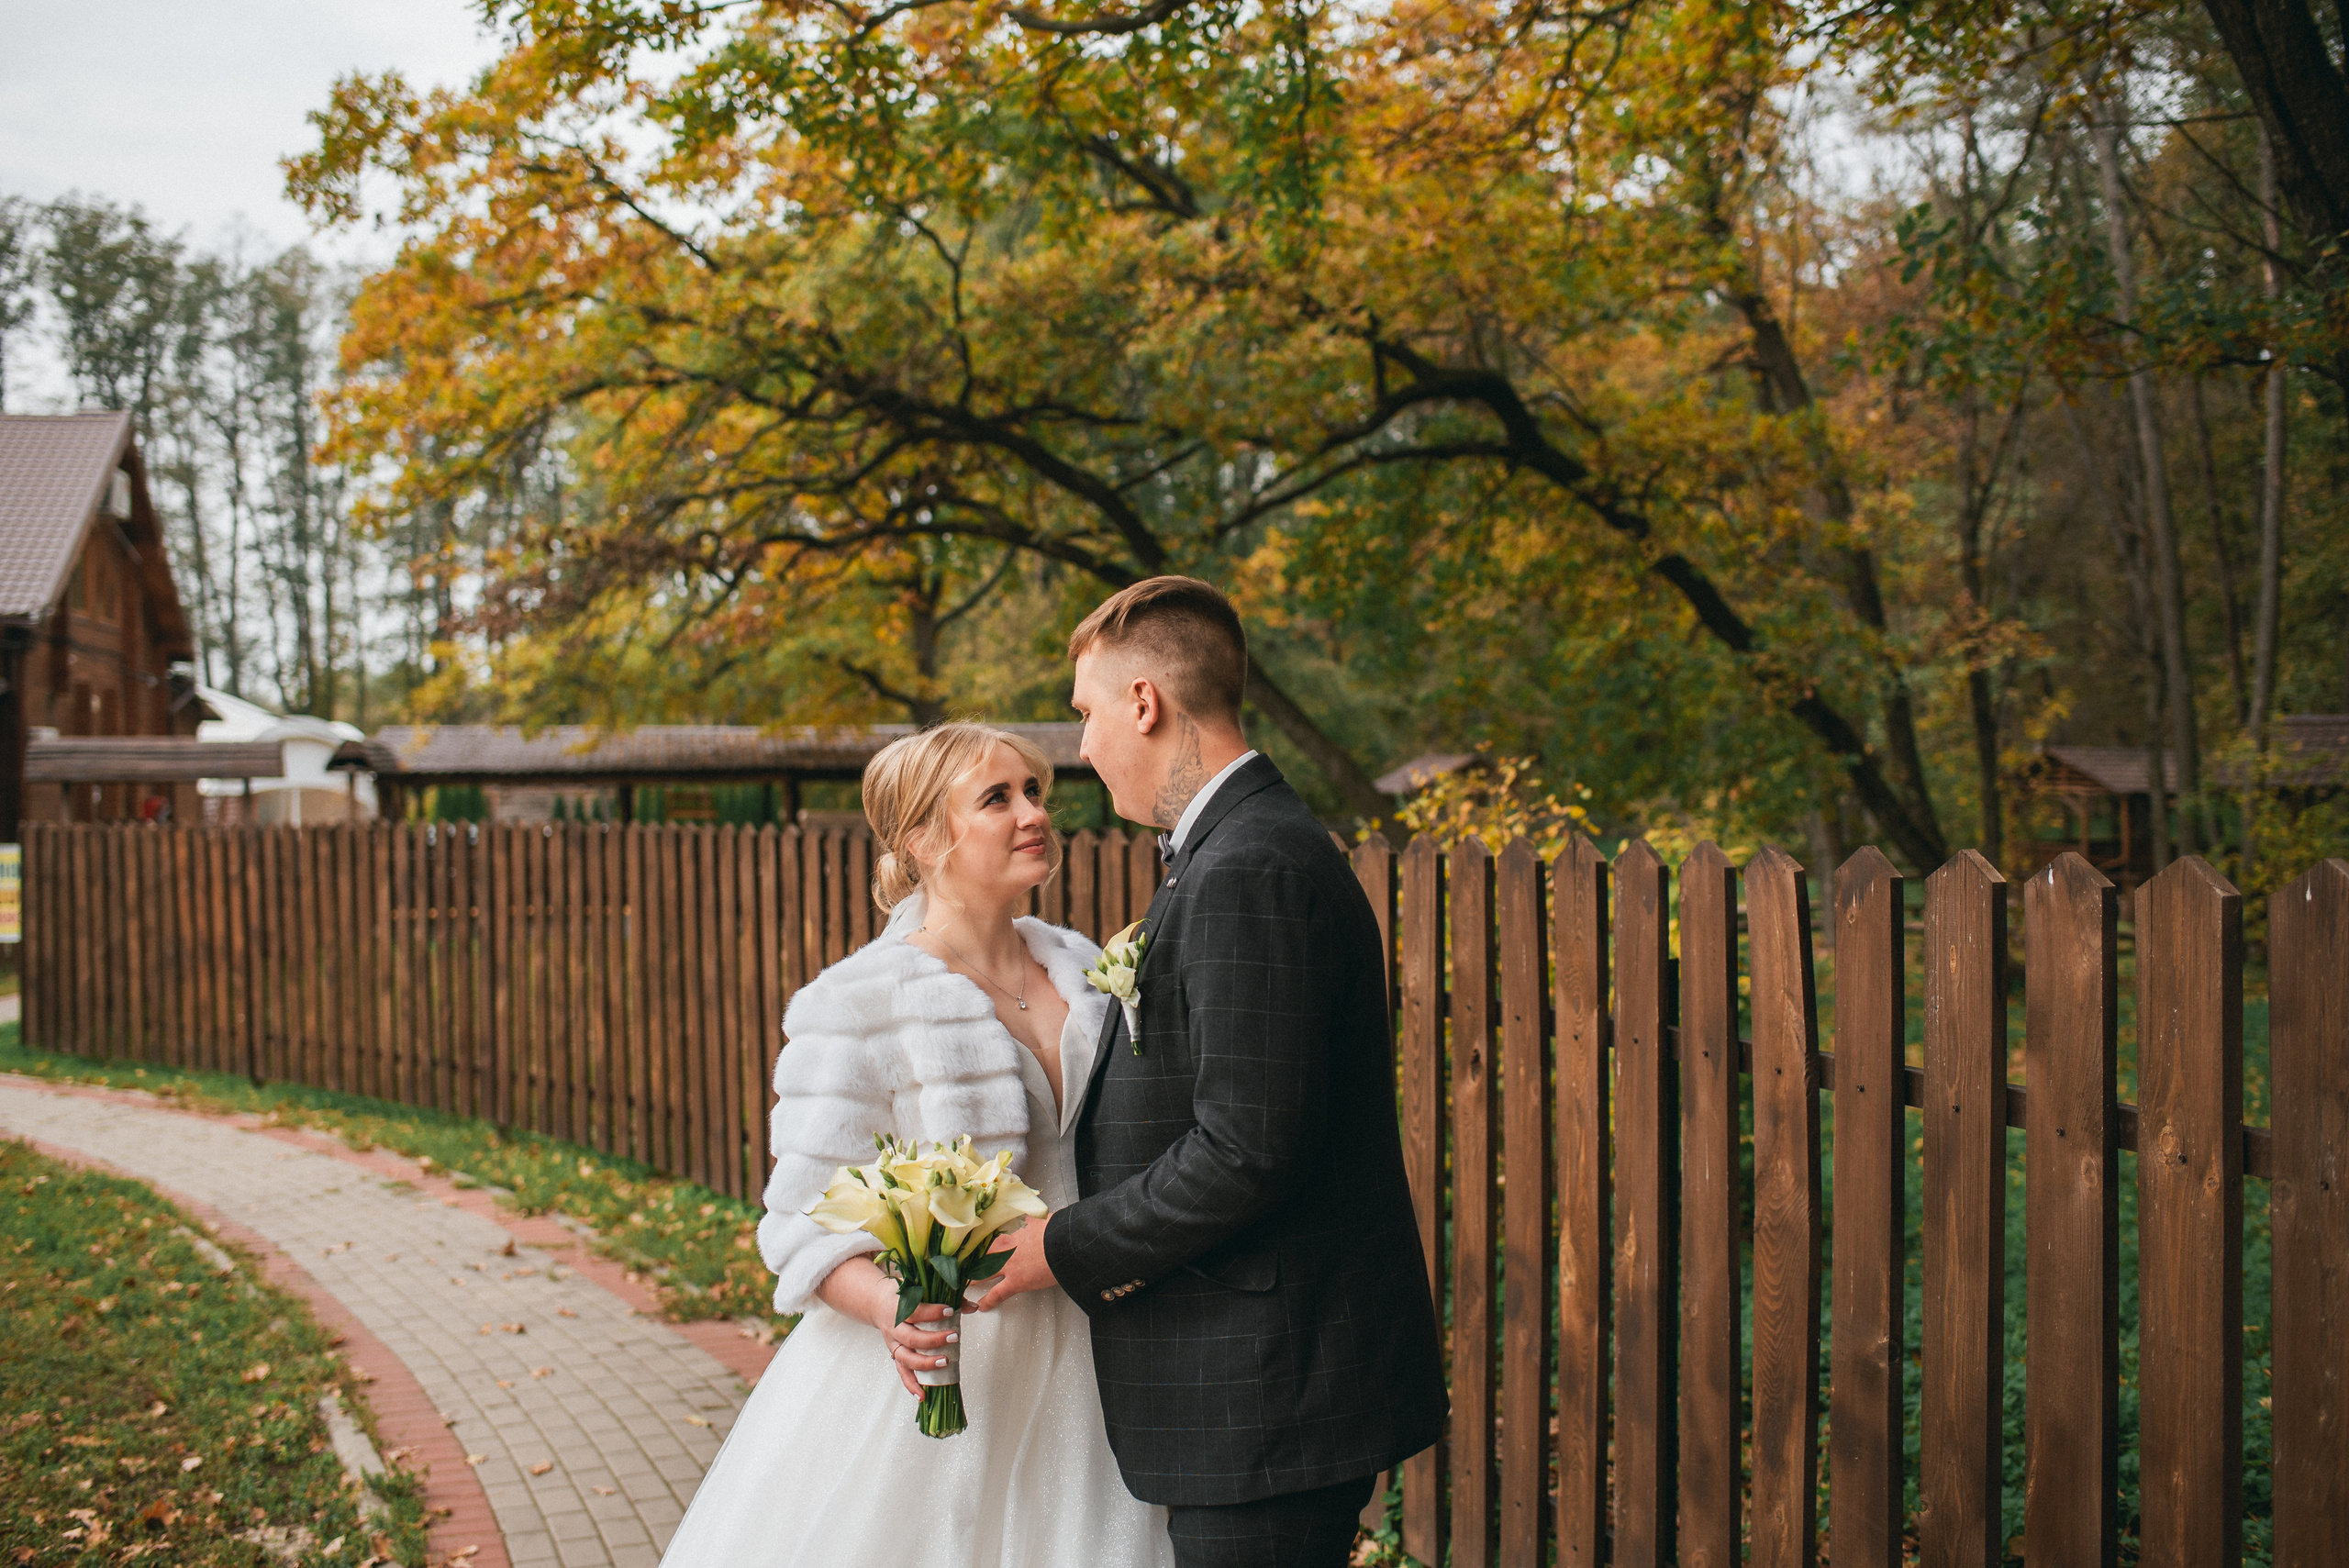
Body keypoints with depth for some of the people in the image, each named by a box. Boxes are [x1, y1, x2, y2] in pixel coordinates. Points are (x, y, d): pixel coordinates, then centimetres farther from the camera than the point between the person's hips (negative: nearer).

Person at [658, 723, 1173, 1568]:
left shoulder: (1084, 969, 5)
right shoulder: (855, 1005, -12)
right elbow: (807, 1223, -11)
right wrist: (890, 1309, -29)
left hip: (1068, 1376, 5)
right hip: (927, 1374, -5)